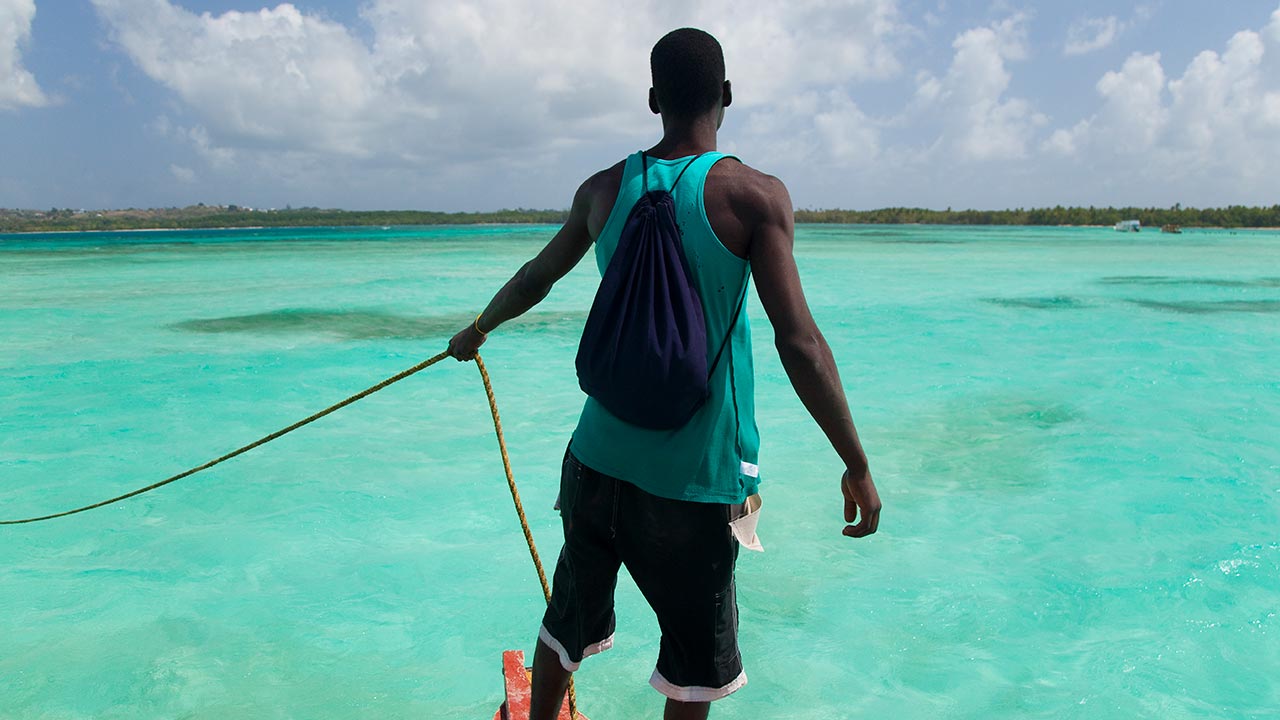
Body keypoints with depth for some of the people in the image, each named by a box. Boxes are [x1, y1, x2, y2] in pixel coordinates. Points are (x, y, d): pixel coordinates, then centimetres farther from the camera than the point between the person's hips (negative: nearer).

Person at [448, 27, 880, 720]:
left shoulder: (603, 189, 3)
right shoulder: (755, 194, -10)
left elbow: (535, 278, 18)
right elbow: (799, 342, -16)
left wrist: (476, 330, 37)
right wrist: (857, 467, -8)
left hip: (598, 459, 4)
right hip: (696, 480, -4)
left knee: (569, 618, 23)